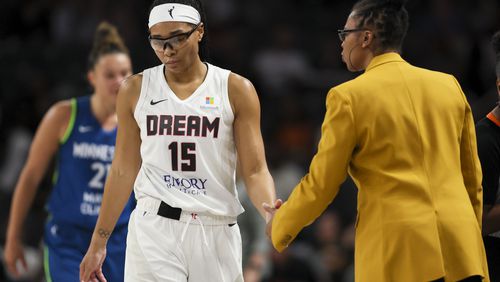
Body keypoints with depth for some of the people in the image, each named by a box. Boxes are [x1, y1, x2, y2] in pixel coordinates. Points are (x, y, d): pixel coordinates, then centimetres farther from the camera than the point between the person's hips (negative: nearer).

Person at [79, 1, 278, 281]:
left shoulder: (236, 90, 1)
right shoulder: (135, 90, 6)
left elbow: (255, 171, 0)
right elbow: (124, 171, 11)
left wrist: (271, 213, -21)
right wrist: (99, 241, 10)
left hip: (216, 233, 0)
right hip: (154, 228, 0)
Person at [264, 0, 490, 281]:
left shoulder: (349, 97, -3)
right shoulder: (449, 86, 10)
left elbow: (321, 183, 3)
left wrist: (281, 225, 19)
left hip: (399, 251, -4)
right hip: (461, 249, 4)